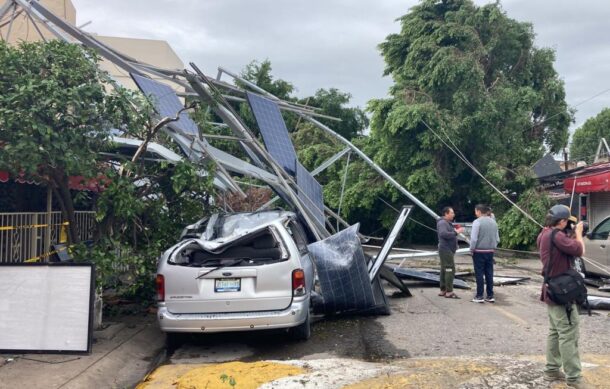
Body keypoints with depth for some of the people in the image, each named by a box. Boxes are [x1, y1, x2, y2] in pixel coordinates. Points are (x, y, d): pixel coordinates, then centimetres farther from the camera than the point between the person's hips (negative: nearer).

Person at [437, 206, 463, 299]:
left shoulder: (447, 223, 21)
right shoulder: (442, 223, -13)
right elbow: (443, 234, -29)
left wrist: (455, 231, 8)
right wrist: (456, 232, -25)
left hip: (447, 250, 11)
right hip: (446, 249, -11)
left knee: (444, 270, 12)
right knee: (450, 269, -13)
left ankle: (443, 290, 17)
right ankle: (449, 292, -15)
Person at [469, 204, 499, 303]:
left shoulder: (477, 222, -13)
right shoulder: (493, 222, 6)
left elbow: (474, 238, -17)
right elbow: (497, 239, 9)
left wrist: (471, 250, -5)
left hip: (479, 251, -5)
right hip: (490, 252, 5)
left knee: (479, 274, 1)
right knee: (489, 274, 10)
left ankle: (479, 296, 4)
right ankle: (490, 296, 14)